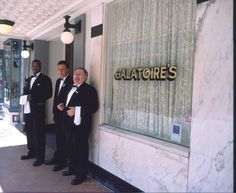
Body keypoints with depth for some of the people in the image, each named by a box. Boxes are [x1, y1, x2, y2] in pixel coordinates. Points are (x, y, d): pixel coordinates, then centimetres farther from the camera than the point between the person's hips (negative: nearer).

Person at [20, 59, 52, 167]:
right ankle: (31, 152, 31)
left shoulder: (45, 79, -4)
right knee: (29, 132, 14)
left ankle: (40, 157, 5)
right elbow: (25, 92, 22)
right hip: (28, 109, 7)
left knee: (39, 133, -4)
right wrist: (25, 97, -1)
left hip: (38, 110, -7)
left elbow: (48, 94, -13)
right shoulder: (28, 80, 19)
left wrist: (33, 97, -17)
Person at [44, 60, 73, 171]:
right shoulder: (58, 81, 15)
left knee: (63, 138, 1)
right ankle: (57, 157, 29)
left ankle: (62, 161, 13)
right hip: (58, 113, 8)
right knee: (58, 137, 16)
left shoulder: (71, 81, -13)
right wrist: (54, 111, 16)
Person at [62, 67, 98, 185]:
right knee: (71, 147, 18)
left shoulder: (89, 89, -10)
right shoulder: (71, 88, 17)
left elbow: (94, 107, -19)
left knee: (81, 148, -1)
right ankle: (72, 168, 36)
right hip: (70, 123, 9)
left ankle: (81, 174, 12)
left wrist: (77, 110, -23)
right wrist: (64, 107, 7)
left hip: (81, 124, -8)